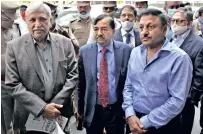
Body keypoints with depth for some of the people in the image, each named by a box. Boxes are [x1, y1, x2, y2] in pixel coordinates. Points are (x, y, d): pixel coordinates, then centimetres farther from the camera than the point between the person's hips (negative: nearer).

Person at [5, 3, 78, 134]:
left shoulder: (65, 43, -2)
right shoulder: (14, 46, -7)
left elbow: (73, 75, -2)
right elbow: (13, 84, -9)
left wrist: (55, 104, -11)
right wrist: (42, 107, -16)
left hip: (60, 113, 2)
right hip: (30, 116, -1)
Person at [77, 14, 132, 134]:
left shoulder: (126, 50, -7)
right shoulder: (85, 51, -3)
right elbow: (81, 83, 1)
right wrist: (80, 110, 6)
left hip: (116, 109, -1)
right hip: (92, 110, 1)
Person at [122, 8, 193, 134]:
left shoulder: (179, 58, -16)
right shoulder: (135, 52, 2)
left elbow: (177, 100, -19)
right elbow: (128, 86, 6)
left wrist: (145, 122, -16)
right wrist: (130, 114, -9)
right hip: (135, 120, 5)